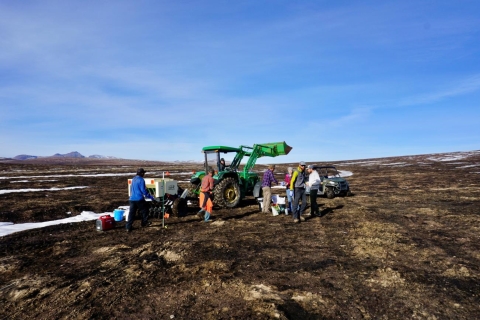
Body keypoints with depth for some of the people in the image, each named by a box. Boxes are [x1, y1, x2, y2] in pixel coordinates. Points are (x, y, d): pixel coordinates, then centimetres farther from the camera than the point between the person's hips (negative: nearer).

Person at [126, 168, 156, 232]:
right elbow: (144, 190, -15)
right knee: (144, 210, 13)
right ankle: (144, 222, 24)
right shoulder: (141, 180, -12)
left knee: (131, 212, 6)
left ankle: (128, 227, 4)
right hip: (139, 199, -7)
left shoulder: (133, 179, 13)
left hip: (132, 199, 7)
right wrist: (151, 197, -10)